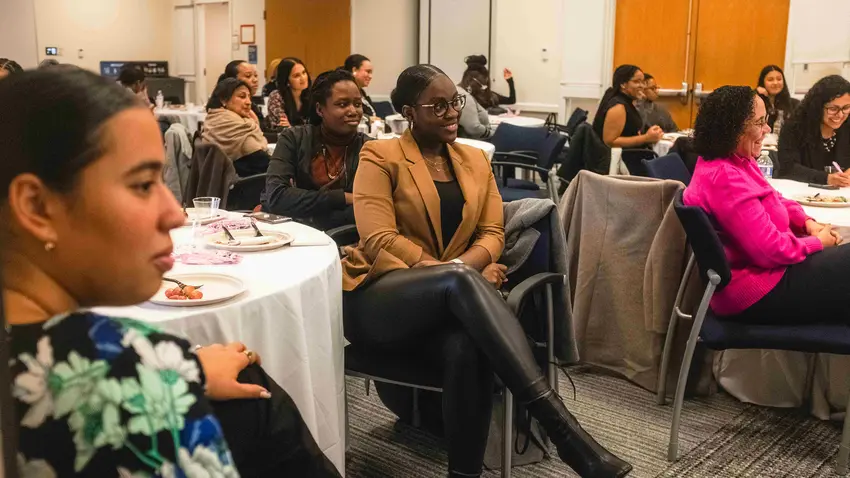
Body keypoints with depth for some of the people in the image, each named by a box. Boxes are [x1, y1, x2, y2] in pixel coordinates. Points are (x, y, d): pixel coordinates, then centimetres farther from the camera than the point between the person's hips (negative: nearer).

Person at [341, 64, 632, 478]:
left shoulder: (475, 160, 16)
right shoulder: (380, 157, 0)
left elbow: (492, 233, 7)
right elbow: (379, 240, -12)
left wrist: (464, 268, -17)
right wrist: (460, 273, -20)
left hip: (447, 301, 4)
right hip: (379, 299, -3)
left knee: (467, 348, -35)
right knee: (460, 280, -36)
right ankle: (560, 425, -43)